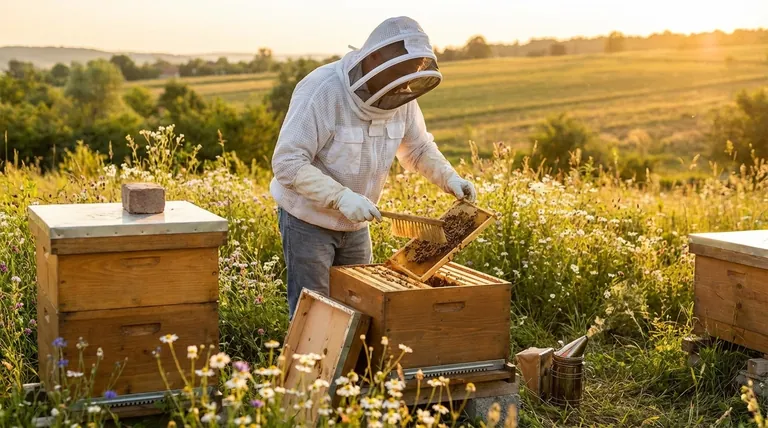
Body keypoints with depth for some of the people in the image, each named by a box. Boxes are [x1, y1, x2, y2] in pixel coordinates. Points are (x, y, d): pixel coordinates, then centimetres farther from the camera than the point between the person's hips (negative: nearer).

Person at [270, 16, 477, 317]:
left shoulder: (400, 97, -7)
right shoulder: (323, 90, -26)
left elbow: (419, 148, 10)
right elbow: (287, 162, -29)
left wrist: (450, 178, -9)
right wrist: (341, 196, -38)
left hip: (356, 224, 6)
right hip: (309, 220, -6)